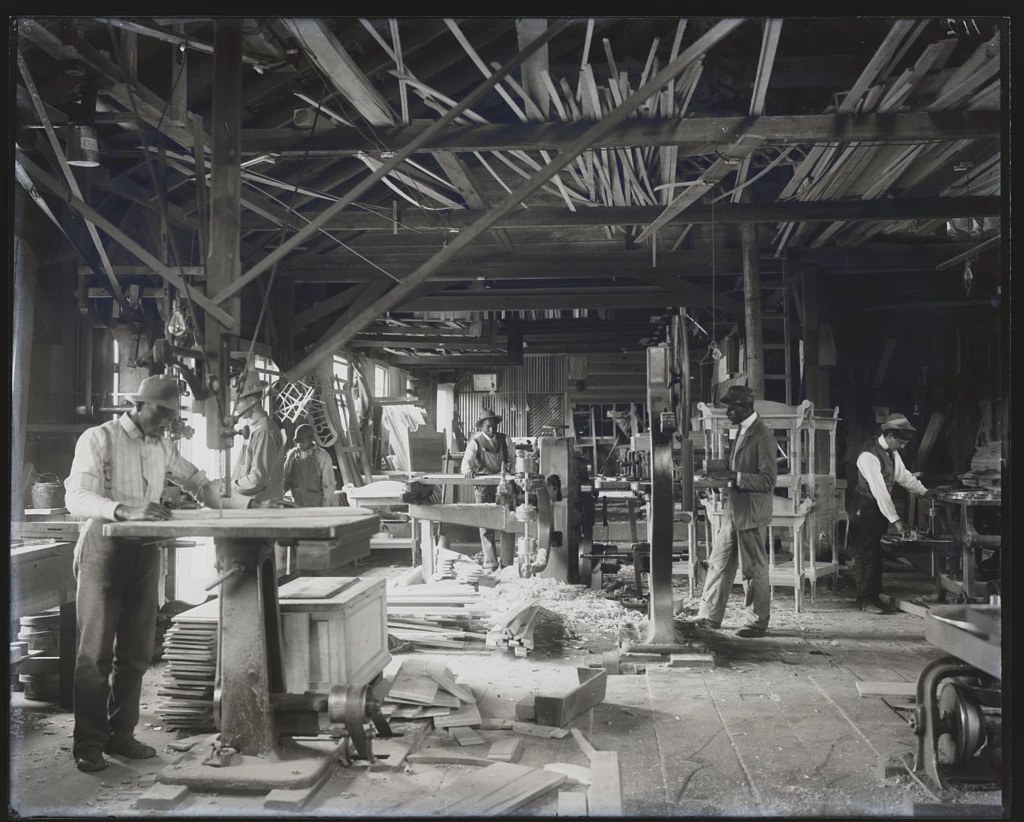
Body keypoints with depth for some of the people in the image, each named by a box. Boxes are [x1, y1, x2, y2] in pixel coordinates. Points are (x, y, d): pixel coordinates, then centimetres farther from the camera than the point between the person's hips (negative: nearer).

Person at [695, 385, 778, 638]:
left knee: (755, 569, 3)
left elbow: (768, 481, -19)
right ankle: (709, 616, 21)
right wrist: (725, 476, 7)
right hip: (733, 510, 9)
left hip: (751, 513, -9)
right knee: (719, 563, 12)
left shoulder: (763, 436, -15)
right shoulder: (743, 431, 13)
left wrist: (734, 476, -25)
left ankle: (758, 623, 15)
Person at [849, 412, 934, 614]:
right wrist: (896, 520, -29)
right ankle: (866, 600, 3)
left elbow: (903, 475, 17)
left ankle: (874, 596, 19)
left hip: (880, 507, 9)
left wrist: (924, 492, 8)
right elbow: (879, 491, -29)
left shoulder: (892, 452, 4)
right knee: (867, 554, -5)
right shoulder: (869, 456, -26)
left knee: (877, 554, 12)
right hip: (864, 508, -9)